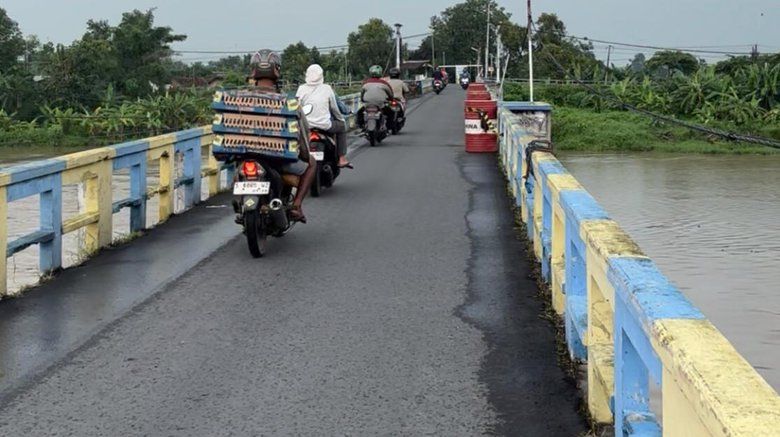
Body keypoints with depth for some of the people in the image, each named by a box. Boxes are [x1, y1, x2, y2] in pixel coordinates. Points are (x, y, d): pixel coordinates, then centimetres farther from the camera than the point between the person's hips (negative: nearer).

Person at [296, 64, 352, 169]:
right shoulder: (327, 88, 0)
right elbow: (334, 108, 8)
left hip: (306, 126, 2)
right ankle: (342, 159, 20)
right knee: (341, 126, 24)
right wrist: (342, 119, 26)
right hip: (324, 125, -2)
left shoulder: (301, 89, 1)